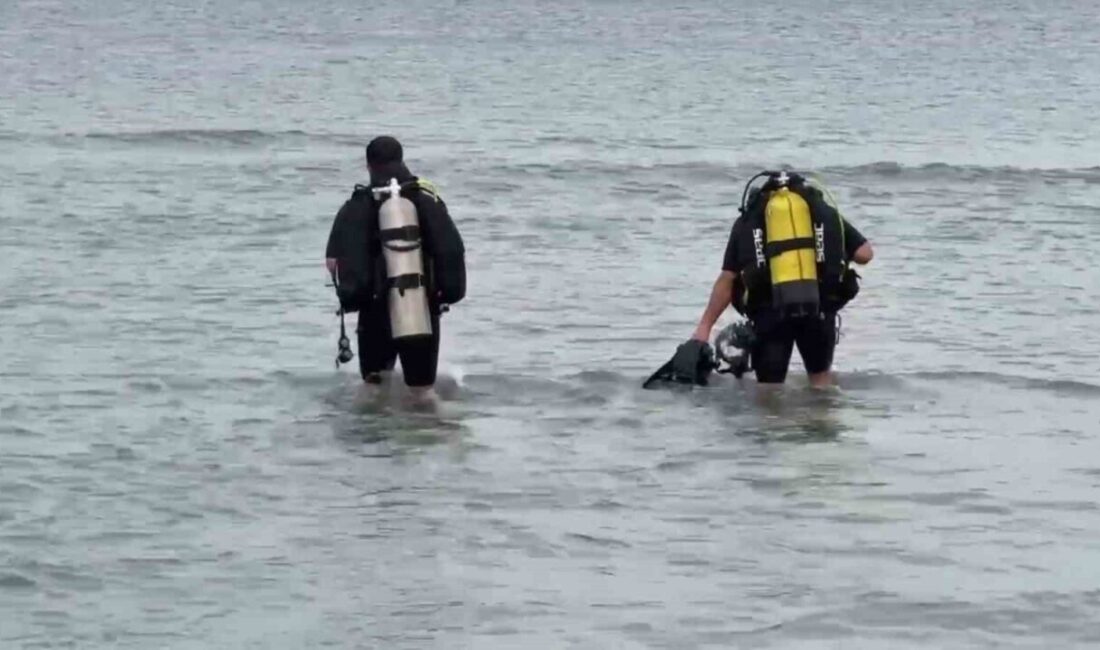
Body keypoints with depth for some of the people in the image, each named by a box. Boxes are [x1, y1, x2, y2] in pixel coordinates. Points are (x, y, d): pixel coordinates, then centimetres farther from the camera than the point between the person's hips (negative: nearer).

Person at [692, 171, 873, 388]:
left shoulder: (748, 219, 13)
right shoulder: (823, 210, 15)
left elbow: (727, 279, 7)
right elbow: (865, 253, 7)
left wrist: (704, 327, 11)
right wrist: (835, 249, 28)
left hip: (769, 313, -1)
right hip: (819, 309, 1)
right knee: (821, 376, 22)